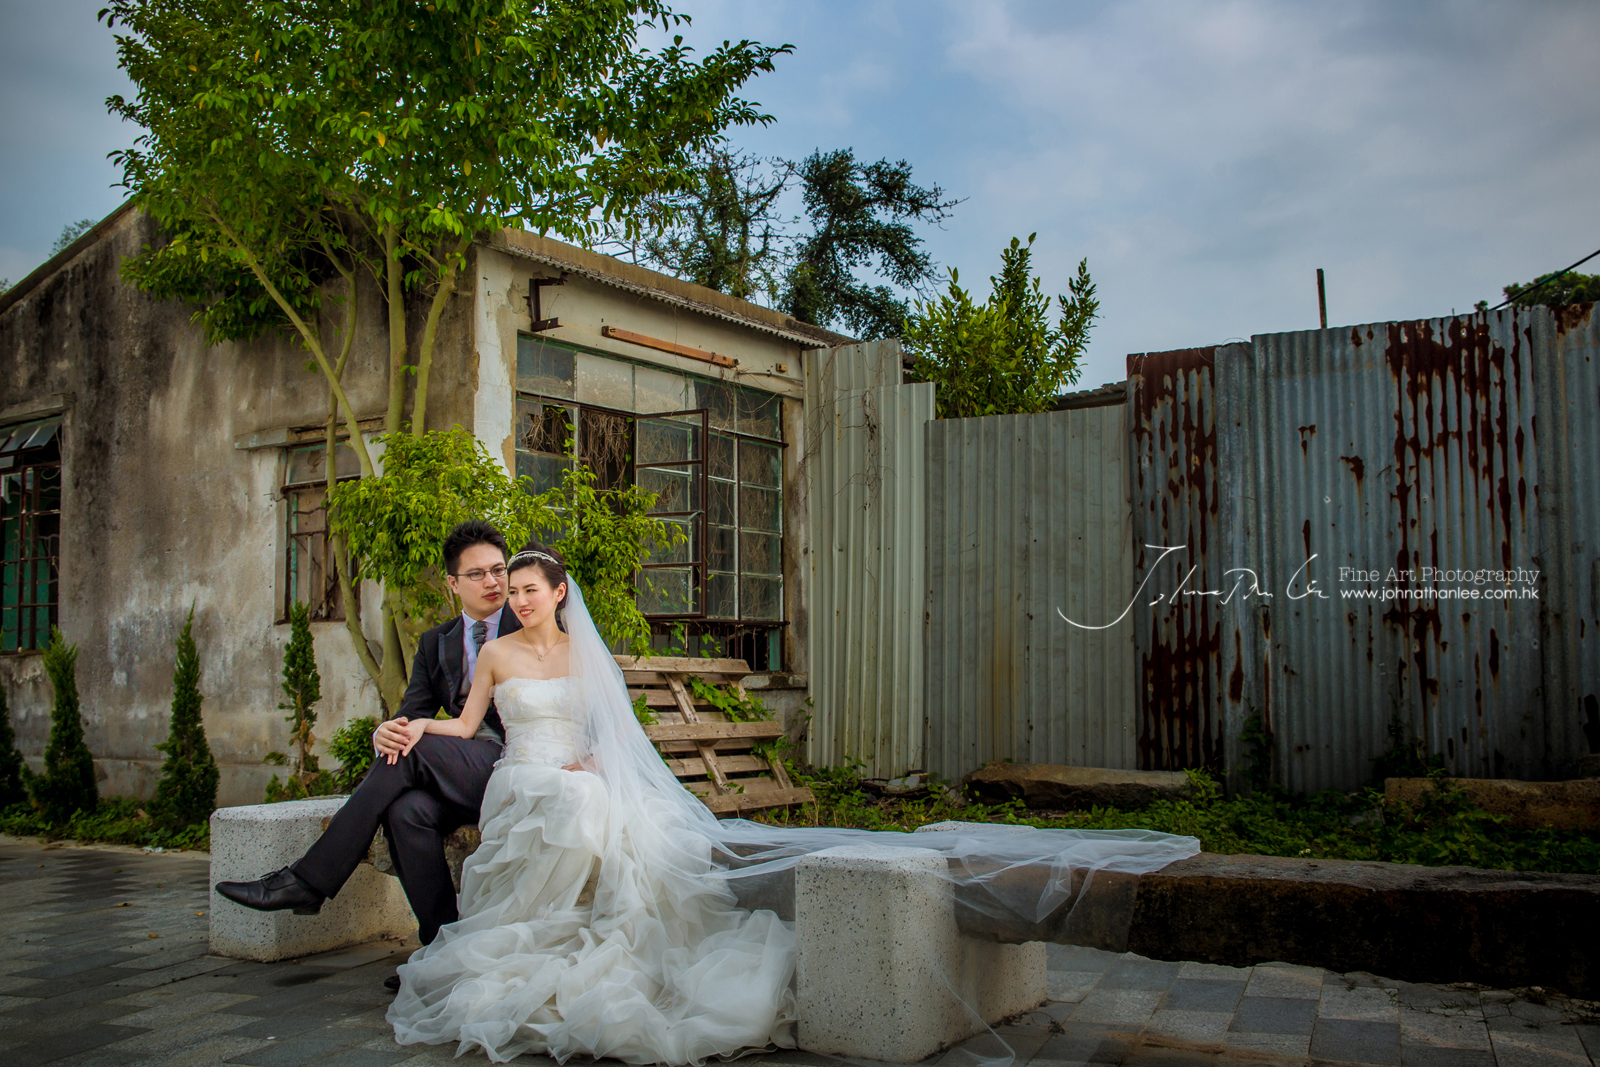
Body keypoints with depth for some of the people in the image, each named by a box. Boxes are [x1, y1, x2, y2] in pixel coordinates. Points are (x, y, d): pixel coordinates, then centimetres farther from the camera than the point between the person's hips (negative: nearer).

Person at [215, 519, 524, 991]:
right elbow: (411, 713, 11)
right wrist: (386, 732, -16)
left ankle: (307, 880, -19)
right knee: (406, 809, -29)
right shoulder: (435, 643, 19)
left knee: (411, 751, -27)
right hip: (452, 776, 4)